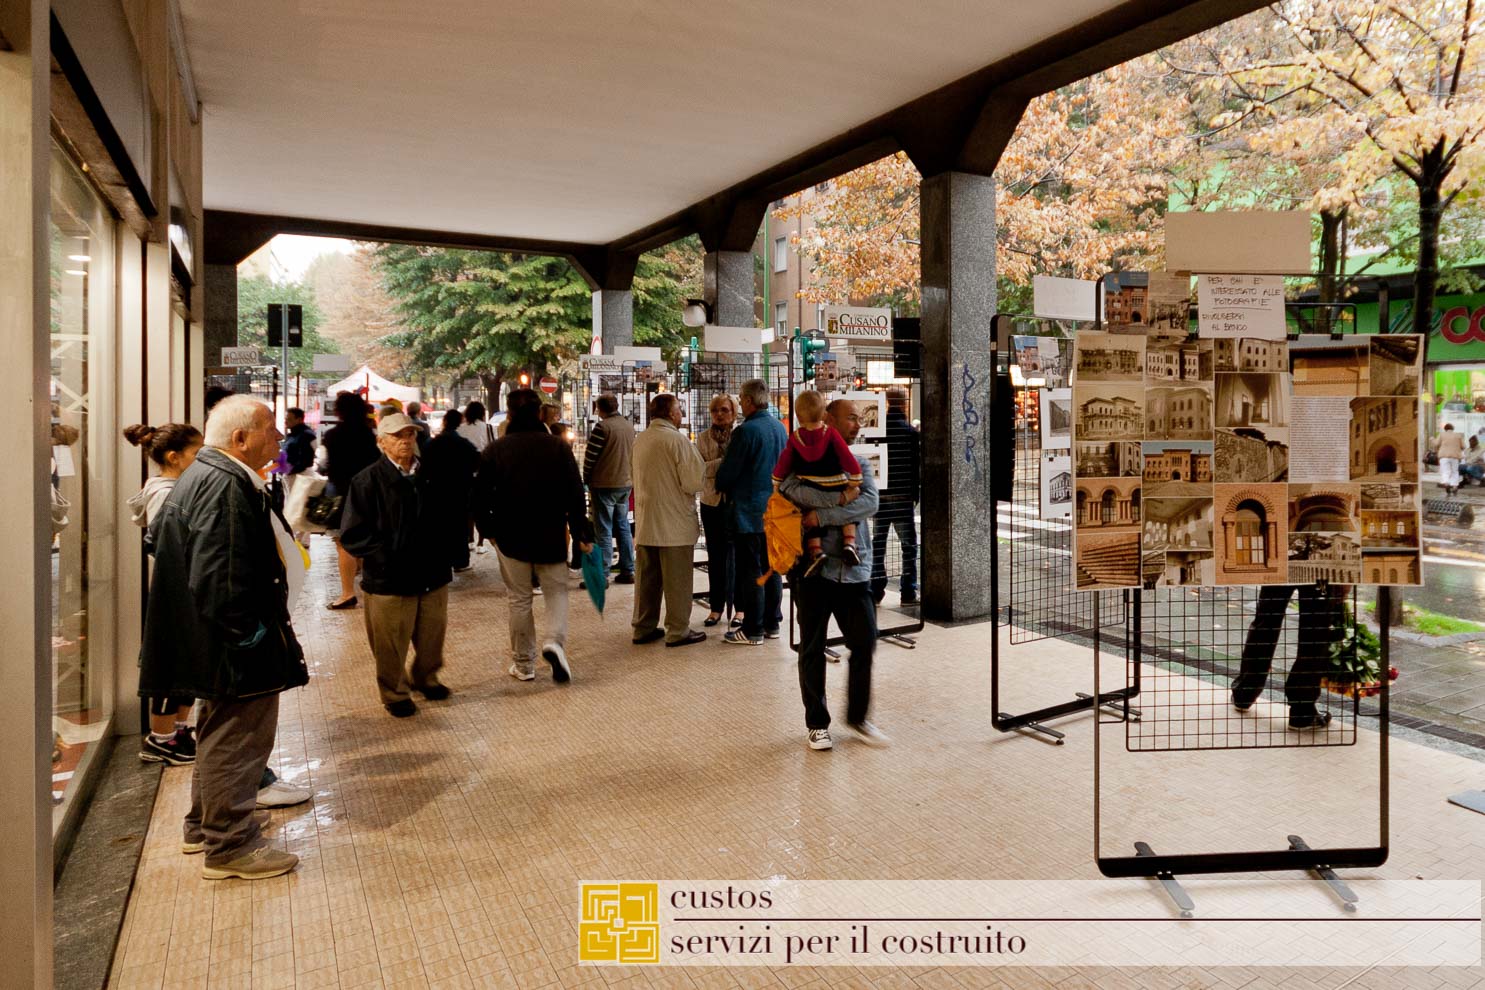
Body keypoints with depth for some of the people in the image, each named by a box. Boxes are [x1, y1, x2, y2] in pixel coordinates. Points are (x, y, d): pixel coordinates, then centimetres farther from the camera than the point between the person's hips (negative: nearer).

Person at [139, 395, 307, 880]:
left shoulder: (204, 476, 12)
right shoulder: (224, 485, -23)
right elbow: (219, 574, -29)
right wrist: (245, 635, -23)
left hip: (215, 638, 12)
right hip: (239, 643, -12)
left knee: (221, 733, 24)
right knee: (238, 738, 0)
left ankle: (204, 826, 39)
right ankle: (230, 846, 12)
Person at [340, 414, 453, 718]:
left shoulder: (430, 476, 5)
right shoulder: (367, 481, -7)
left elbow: (444, 518, 17)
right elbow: (352, 535, -10)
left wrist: (443, 551, 2)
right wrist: (387, 554, -18)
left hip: (433, 576, 4)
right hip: (389, 581, -4)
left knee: (432, 637, 16)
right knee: (391, 645, 8)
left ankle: (425, 678, 42)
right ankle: (395, 694, 30)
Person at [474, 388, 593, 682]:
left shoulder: (495, 450, -4)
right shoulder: (558, 447, -5)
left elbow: (480, 495, -1)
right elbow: (575, 494, -6)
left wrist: (487, 529, 14)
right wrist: (582, 533, 1)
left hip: (510, 536, 0)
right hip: (551, 536, 0)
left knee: (519, 599, 11)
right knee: (556, 591, 14)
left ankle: (524, 664, 18)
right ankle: (555, 641, -12)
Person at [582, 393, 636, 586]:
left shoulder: (603, 427, -15)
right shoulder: (629, 426, 7)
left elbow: (590, 456, -12)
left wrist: (586, 478, 1)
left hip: (604, 485, -6)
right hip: (626, 483, 7)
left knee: (603, 531, -2)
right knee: (623, 527, 13)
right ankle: (628, 571, 16)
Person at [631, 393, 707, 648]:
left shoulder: (639, 440, 9)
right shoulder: (677, 440, -14)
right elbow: (694, 481, -17)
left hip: (645, 522, 7)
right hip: (674, 522, -7)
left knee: (646, 577, 13)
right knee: (677, 580, 2)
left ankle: (644, 627, 20)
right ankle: (678, 631, 8)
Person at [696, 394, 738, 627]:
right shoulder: (704, 438, 6)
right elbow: (700, 468, -7)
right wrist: (725, 462, -21)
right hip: (712, 502, 3)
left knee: (734, 553, -1)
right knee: (715, 555, 9)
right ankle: (716, 606, 18)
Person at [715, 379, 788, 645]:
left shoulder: (746, 431, -17)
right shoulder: (780, 428, 7)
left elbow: (727, 471, -12)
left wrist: (723, 488, 8)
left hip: (749, 512, -7)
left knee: (750, 571, -1)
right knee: (771, 568, 14)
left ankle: (752, 630, 4)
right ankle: (772, 623, 21)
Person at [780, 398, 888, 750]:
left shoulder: (859, 465, 12)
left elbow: (869, 504, -8)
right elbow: (789, 487, -21)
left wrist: (822, 515, -18)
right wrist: (840, 498, -19)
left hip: (855, 570, 3)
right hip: (814, 568, -3)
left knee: (865, 643, 3)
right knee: (812, 649, 6)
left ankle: (858, 718, 22)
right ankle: (816, 724, 21)